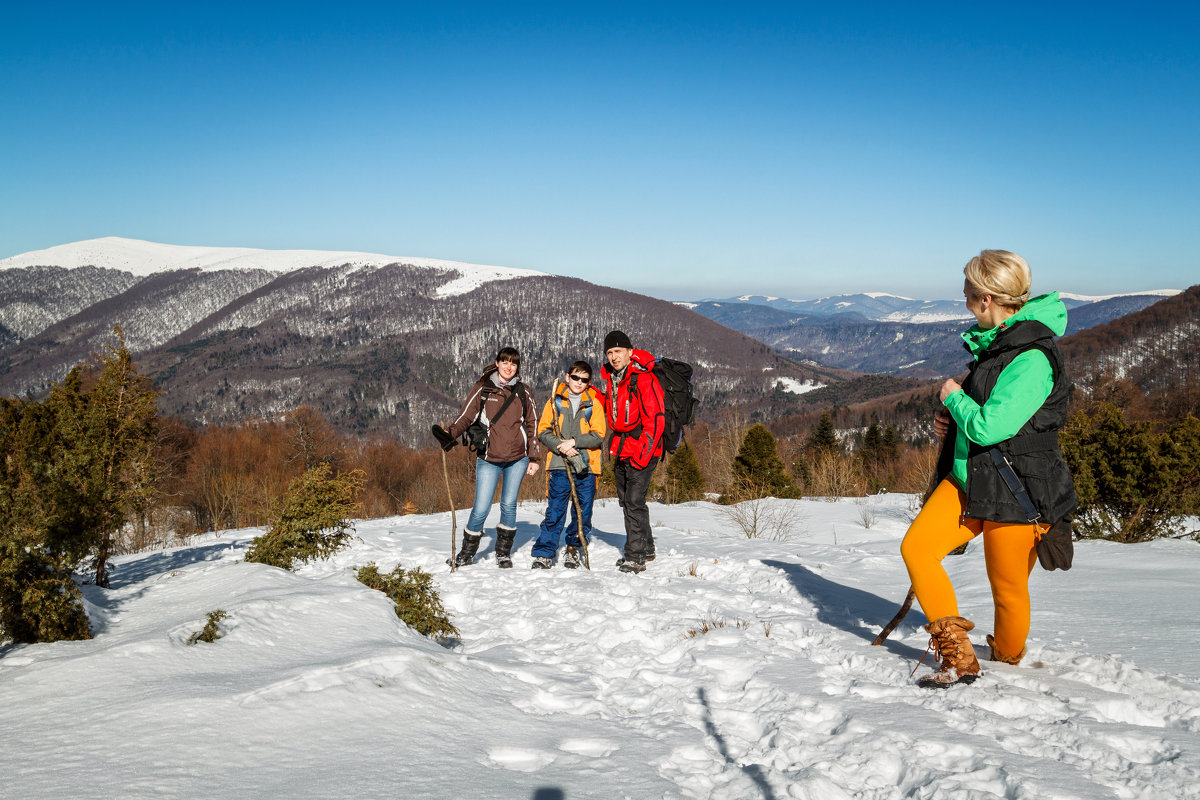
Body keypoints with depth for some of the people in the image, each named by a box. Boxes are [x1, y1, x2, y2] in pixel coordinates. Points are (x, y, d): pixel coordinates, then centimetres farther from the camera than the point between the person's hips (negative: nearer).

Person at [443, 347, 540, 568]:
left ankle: (504, 553, 22)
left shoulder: (523, 392, 7)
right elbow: (465, 417, -4)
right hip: (489, 459, -2)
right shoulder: (482, 389, 1)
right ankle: (467, 552, 15)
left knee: (509, 505, 6)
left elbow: (532, 424, 13)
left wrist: (534, 458, 9)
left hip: (517, 458, 2)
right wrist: (449, 433, -24)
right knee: (481, 509, -5)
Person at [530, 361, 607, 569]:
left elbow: (598, 436, -1)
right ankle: (544, 554, 3)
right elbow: (543, 431, 4)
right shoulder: (555, 401, 8)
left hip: (586, 467, 1)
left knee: (583, 513, 4)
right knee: (554, 512, -4)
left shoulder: (594, 404, 6)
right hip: (559, 466, -1)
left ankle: (574, 549, 24)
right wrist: (562, 447, -12)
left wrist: (573, 442, -14)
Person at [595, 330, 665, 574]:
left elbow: (655, 419, -18)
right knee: (626, 501, 15)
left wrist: (643, 453, -21)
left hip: (642, 449, -9)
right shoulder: (608, 377, 9)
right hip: (621, 449, 9)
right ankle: (646, 549, 29)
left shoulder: (643, 379, -16)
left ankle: (635, 557, -6)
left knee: (634, 501, -12)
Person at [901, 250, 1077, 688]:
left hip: (1016, 493, -9)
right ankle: (957, 657, 1)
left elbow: (989, 426, -27)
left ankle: (1006, 665, 31)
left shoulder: (1031, 359, -22)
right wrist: (949, 417, 4)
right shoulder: (993, 340, 7)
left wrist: (953, 397, -9)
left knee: (1008, 589, 6)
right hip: (968, 478, 9)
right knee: (916, 546, -5)